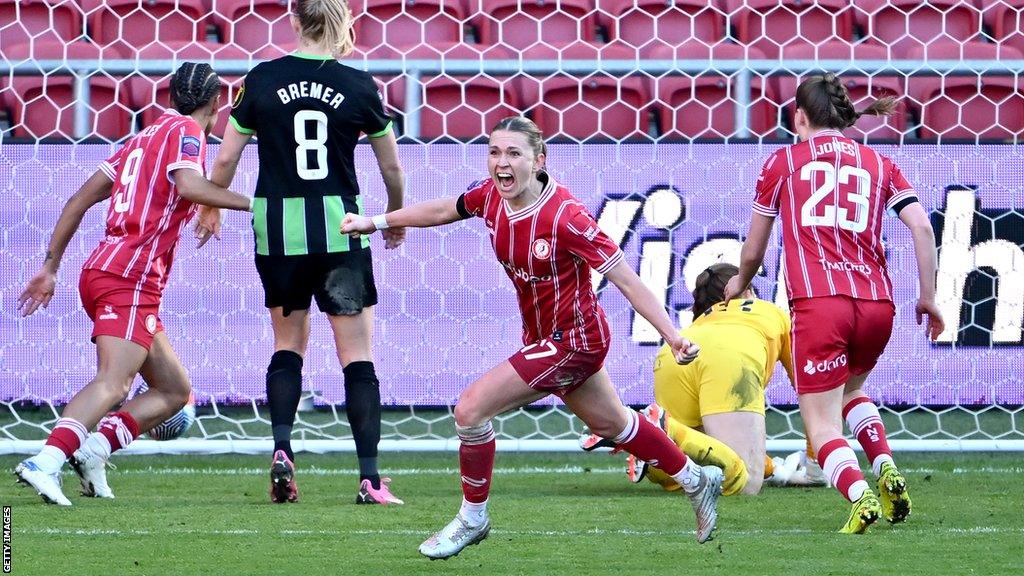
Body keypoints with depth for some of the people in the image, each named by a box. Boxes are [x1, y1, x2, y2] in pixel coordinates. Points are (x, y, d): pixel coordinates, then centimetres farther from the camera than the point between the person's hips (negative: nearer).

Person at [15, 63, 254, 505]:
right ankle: (46, 463, -40)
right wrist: (249, 202, -13)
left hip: (102, 270, 9)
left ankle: (94, 449, -6)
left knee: (174, 391, 11)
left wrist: (50, 266, 22)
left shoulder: (146, 137, 24)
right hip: (131, 278, -9)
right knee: (113, 383, -23)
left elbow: (81, 199, 22)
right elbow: (189, 186, -21)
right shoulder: (186, 130, 1)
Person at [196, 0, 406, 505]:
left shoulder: (263, 80, -1)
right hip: (340, 229, -1)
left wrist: (211, 209, 24)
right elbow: (392, 168, 10)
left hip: (277, 229, 2)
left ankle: (281, 448, 1)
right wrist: (395, 217, 29)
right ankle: (370, 478, -4)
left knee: (288, 342, 19)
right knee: (358, 356, 2)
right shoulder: (358, 86, -2)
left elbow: (225, 161, 4)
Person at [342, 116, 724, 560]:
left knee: (471, 407, -14)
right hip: (542, 336, 8)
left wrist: (673, 337, -31)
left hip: (573, 340, -8)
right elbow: (443, 210, 13)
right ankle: (697, 481, 47)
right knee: (612, 426, 26)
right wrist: (376, 222, 20)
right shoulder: (490, 196, -9)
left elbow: (625, 279, -27)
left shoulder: (564, 217, -29)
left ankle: (472, 518, 7)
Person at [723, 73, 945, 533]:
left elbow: (752, 253, 19)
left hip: (818, 304, -4)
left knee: (822, 425, -2)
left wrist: (739, 284, 39)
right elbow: (922, 226, 4)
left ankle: (859, 495, -30)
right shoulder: (879, 164, 19)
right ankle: (887, 470, 7)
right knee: (850, 392, 31)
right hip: (877, 303, 4)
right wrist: (928, 297, 10)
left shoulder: (782, 162, 13)